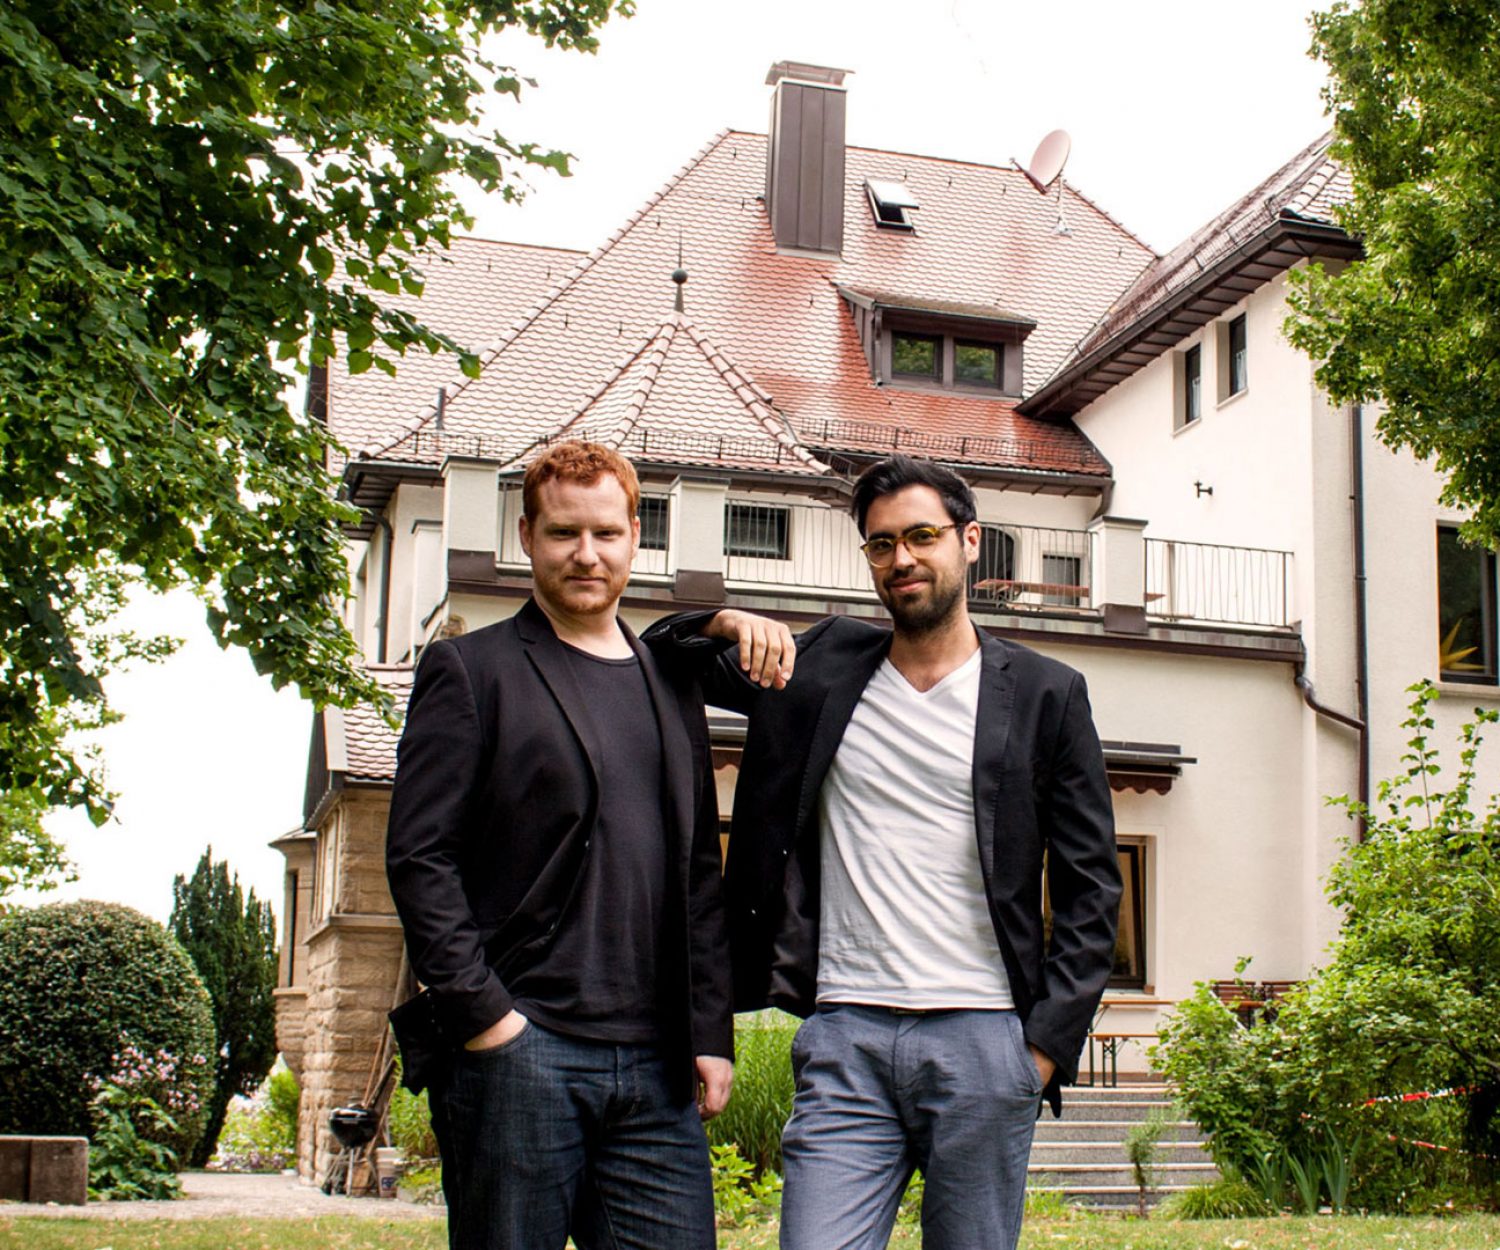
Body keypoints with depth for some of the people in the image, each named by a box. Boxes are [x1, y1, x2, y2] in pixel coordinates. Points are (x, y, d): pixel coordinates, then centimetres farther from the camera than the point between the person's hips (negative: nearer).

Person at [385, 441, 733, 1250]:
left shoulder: (671, 689, 19)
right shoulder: (471, 670, 3)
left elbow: (701, 876, 17)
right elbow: (418, 857, -5)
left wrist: (711, 1032, 9)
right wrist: (480, 1013, -12)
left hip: (653, 1064, 4)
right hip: (517, 1050, -4)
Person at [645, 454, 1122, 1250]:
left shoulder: (1043, 695, 5)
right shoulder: (821, 666, 11)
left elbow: (1089, 886, 5)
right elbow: (660, 653, 18)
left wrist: (1049, 1041, -4)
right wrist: (725, 624, -4)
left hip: (981, 1037, -1)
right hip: (845, 1035, 1)